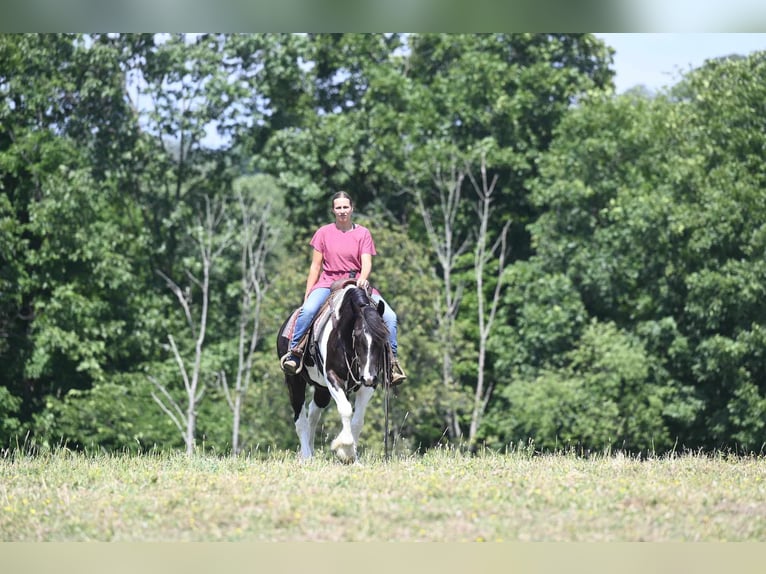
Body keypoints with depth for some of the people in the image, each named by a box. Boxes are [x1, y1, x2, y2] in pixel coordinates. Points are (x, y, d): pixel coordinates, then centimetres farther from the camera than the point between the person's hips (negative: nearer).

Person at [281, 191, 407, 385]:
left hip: (357, 284, 1)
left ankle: (392, 360, -7)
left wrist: (363, 278, -27)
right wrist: (307, 295, 2)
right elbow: (316, 266, 7)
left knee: (389, 316, -18)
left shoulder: (363, 233, 6)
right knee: (308, 310, -32)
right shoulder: (324, 233, 6)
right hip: (328, 282, -1)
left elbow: (366, 263, -4)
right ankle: (293, 352, -21)